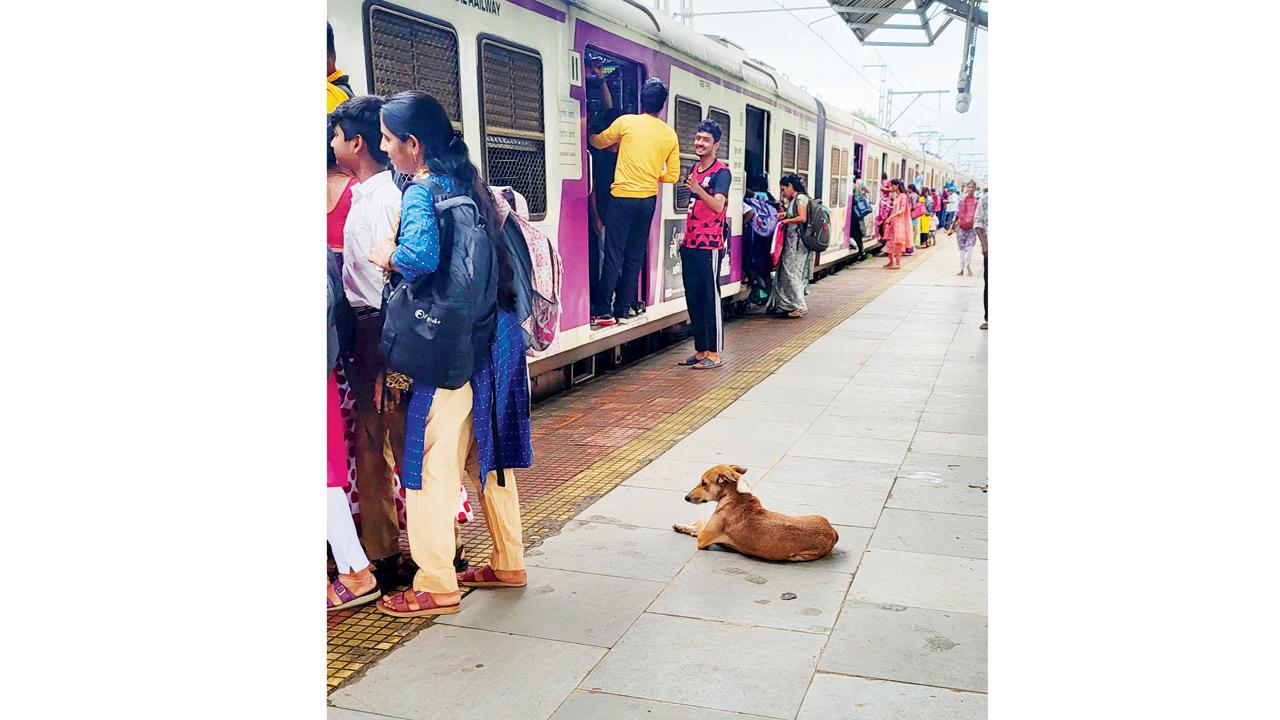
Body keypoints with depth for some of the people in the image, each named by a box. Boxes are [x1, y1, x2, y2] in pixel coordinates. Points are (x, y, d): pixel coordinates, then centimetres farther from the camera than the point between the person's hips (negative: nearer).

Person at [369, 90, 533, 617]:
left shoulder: (421, 191, -14)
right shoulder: (466, 181, 12)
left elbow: (422, 257, -32)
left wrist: (388, 257, -11)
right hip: (494, 337, 9)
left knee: (432, 461, 1)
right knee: (488, 452, 17)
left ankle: (435, 587, 9)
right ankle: (508, 564, 28)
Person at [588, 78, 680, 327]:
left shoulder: (626, 122, -3)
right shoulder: (670, 134, 6)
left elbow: (598, 142, 14)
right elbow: (673, 175, 8)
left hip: (623, 197, -4)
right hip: (649, 200, 4)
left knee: (614, 254, -2)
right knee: (635, 257, 10)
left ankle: (603, 311, -2)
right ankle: (622, 310, 14)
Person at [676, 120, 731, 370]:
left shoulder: (721, 172, -8)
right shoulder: (693, 169, 16)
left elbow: (718, 206, -24)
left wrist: (698, 189, -39)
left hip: (709, 245, -8)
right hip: (690, 244, 8)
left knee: (710, 298, -4)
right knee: (693, 298, 10)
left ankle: (714, 354, 1)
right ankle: (700, 350, 18)